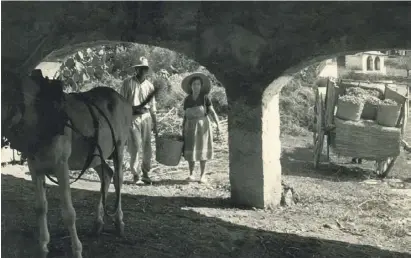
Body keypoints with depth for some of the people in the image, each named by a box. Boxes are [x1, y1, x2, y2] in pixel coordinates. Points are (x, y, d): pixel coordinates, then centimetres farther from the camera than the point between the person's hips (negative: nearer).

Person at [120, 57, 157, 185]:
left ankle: (145, 173, 20)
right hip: (132, 118, -3)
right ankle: (136, 175, 6)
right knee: (134, 148, -4)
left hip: (146, 118, 3)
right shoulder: (128, 83, 0)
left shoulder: (149, 86, 10)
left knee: (147, 148, 5)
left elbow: (152, 107, 15)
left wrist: (155, 124, 13)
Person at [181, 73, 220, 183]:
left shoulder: (205, 97, -3)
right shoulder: (187, 100, 5)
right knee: (191, 150, 1)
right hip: (190, 127, 2)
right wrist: (183, 130, 7)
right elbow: (185, 116, 10)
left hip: (203, 125, -2)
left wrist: (218, 124, -18)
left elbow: (212, 112, -7)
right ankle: (191, 174, 11)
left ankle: (203, 175, 7)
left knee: (202, 150, 0)